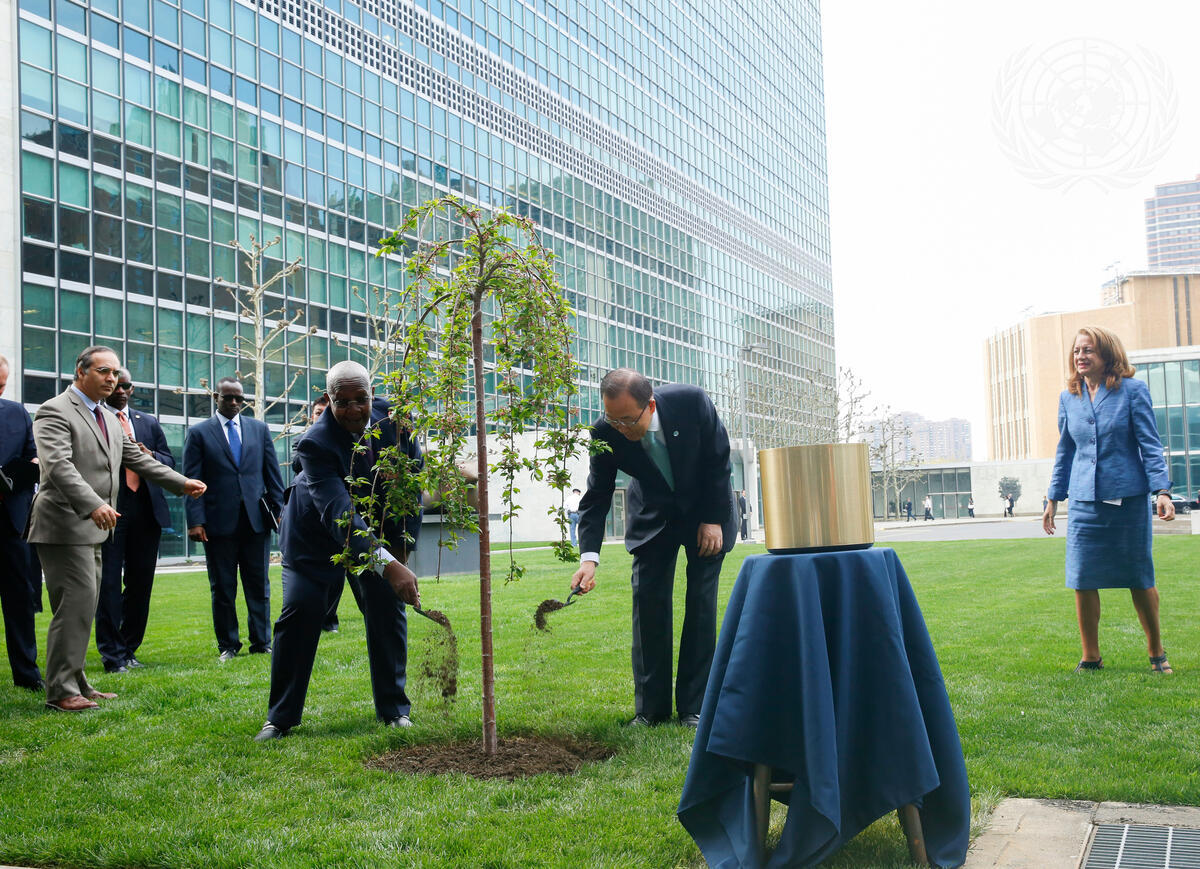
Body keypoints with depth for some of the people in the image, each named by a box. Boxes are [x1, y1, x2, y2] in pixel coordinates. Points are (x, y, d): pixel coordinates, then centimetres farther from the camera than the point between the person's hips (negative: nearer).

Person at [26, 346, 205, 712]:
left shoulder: (109, 418, 18)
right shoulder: (55, 412, -11)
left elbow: (137, 458, 24)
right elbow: (58, 465, -24)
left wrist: (182, 483, 17)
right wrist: (94, 504, -37)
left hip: (92, 528, 9)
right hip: (65, 527, -9)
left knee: (83, 609, 12)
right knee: (75, 606, -9)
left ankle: (76, 685, 19)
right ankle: (60, 691, -1)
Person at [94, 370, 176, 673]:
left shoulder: (149, 423, 17)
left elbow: (170, 462, 15)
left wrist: (151, 455, -5)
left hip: (146, 510, 5)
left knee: (140, 582, 9)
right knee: (108, 582, -4)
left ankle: (129, 649, 20)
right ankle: (112, 654, 1)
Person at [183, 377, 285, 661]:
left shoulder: (260, 429, 11)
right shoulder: (199, 433, 3)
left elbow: (273, 474, 11)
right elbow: (192, 480, -2)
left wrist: (278, 510, 4)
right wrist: (195, 520, -10)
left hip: (256, 519, 2)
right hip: (219, 522, -2)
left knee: (259, 585, 6)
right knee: (222, 588, 6)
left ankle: (261, 643, 14)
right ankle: (228, 645, 16)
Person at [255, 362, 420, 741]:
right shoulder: (315, 443, -35)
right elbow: (338, 513, -46)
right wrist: (386, 563, -57)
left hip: (373, 519, 4)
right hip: (315, 530, -4)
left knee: (387, 607, -3)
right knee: (301, 610, -11)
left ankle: (392, 707, 11)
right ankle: (281, 716, 5)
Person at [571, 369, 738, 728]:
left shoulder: (691, 402, -29)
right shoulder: (606, 433, -24)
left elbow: (719, 459, -14)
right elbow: (596, 497, -17)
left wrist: (713, 519, -14)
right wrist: (589, 557, -29)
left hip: (706, 510, -1)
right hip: (653, 514, 2)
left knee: (701, 601, -5)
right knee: (648, 601, -5)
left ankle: (694, 706, 3)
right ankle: (651, 708, 4)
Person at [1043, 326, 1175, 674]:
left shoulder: (1133, 391, -2)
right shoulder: (1068, 399, 8)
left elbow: (1150, 445, -4)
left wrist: (1162, 491, -13)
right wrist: (1053, 498, 15)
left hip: (1128, 498, -3)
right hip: (1084, 501, 3)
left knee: (1140, 579, 5)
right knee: (1082, 582, 0)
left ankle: (1157, 653, 23)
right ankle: (1090, 657, 14)